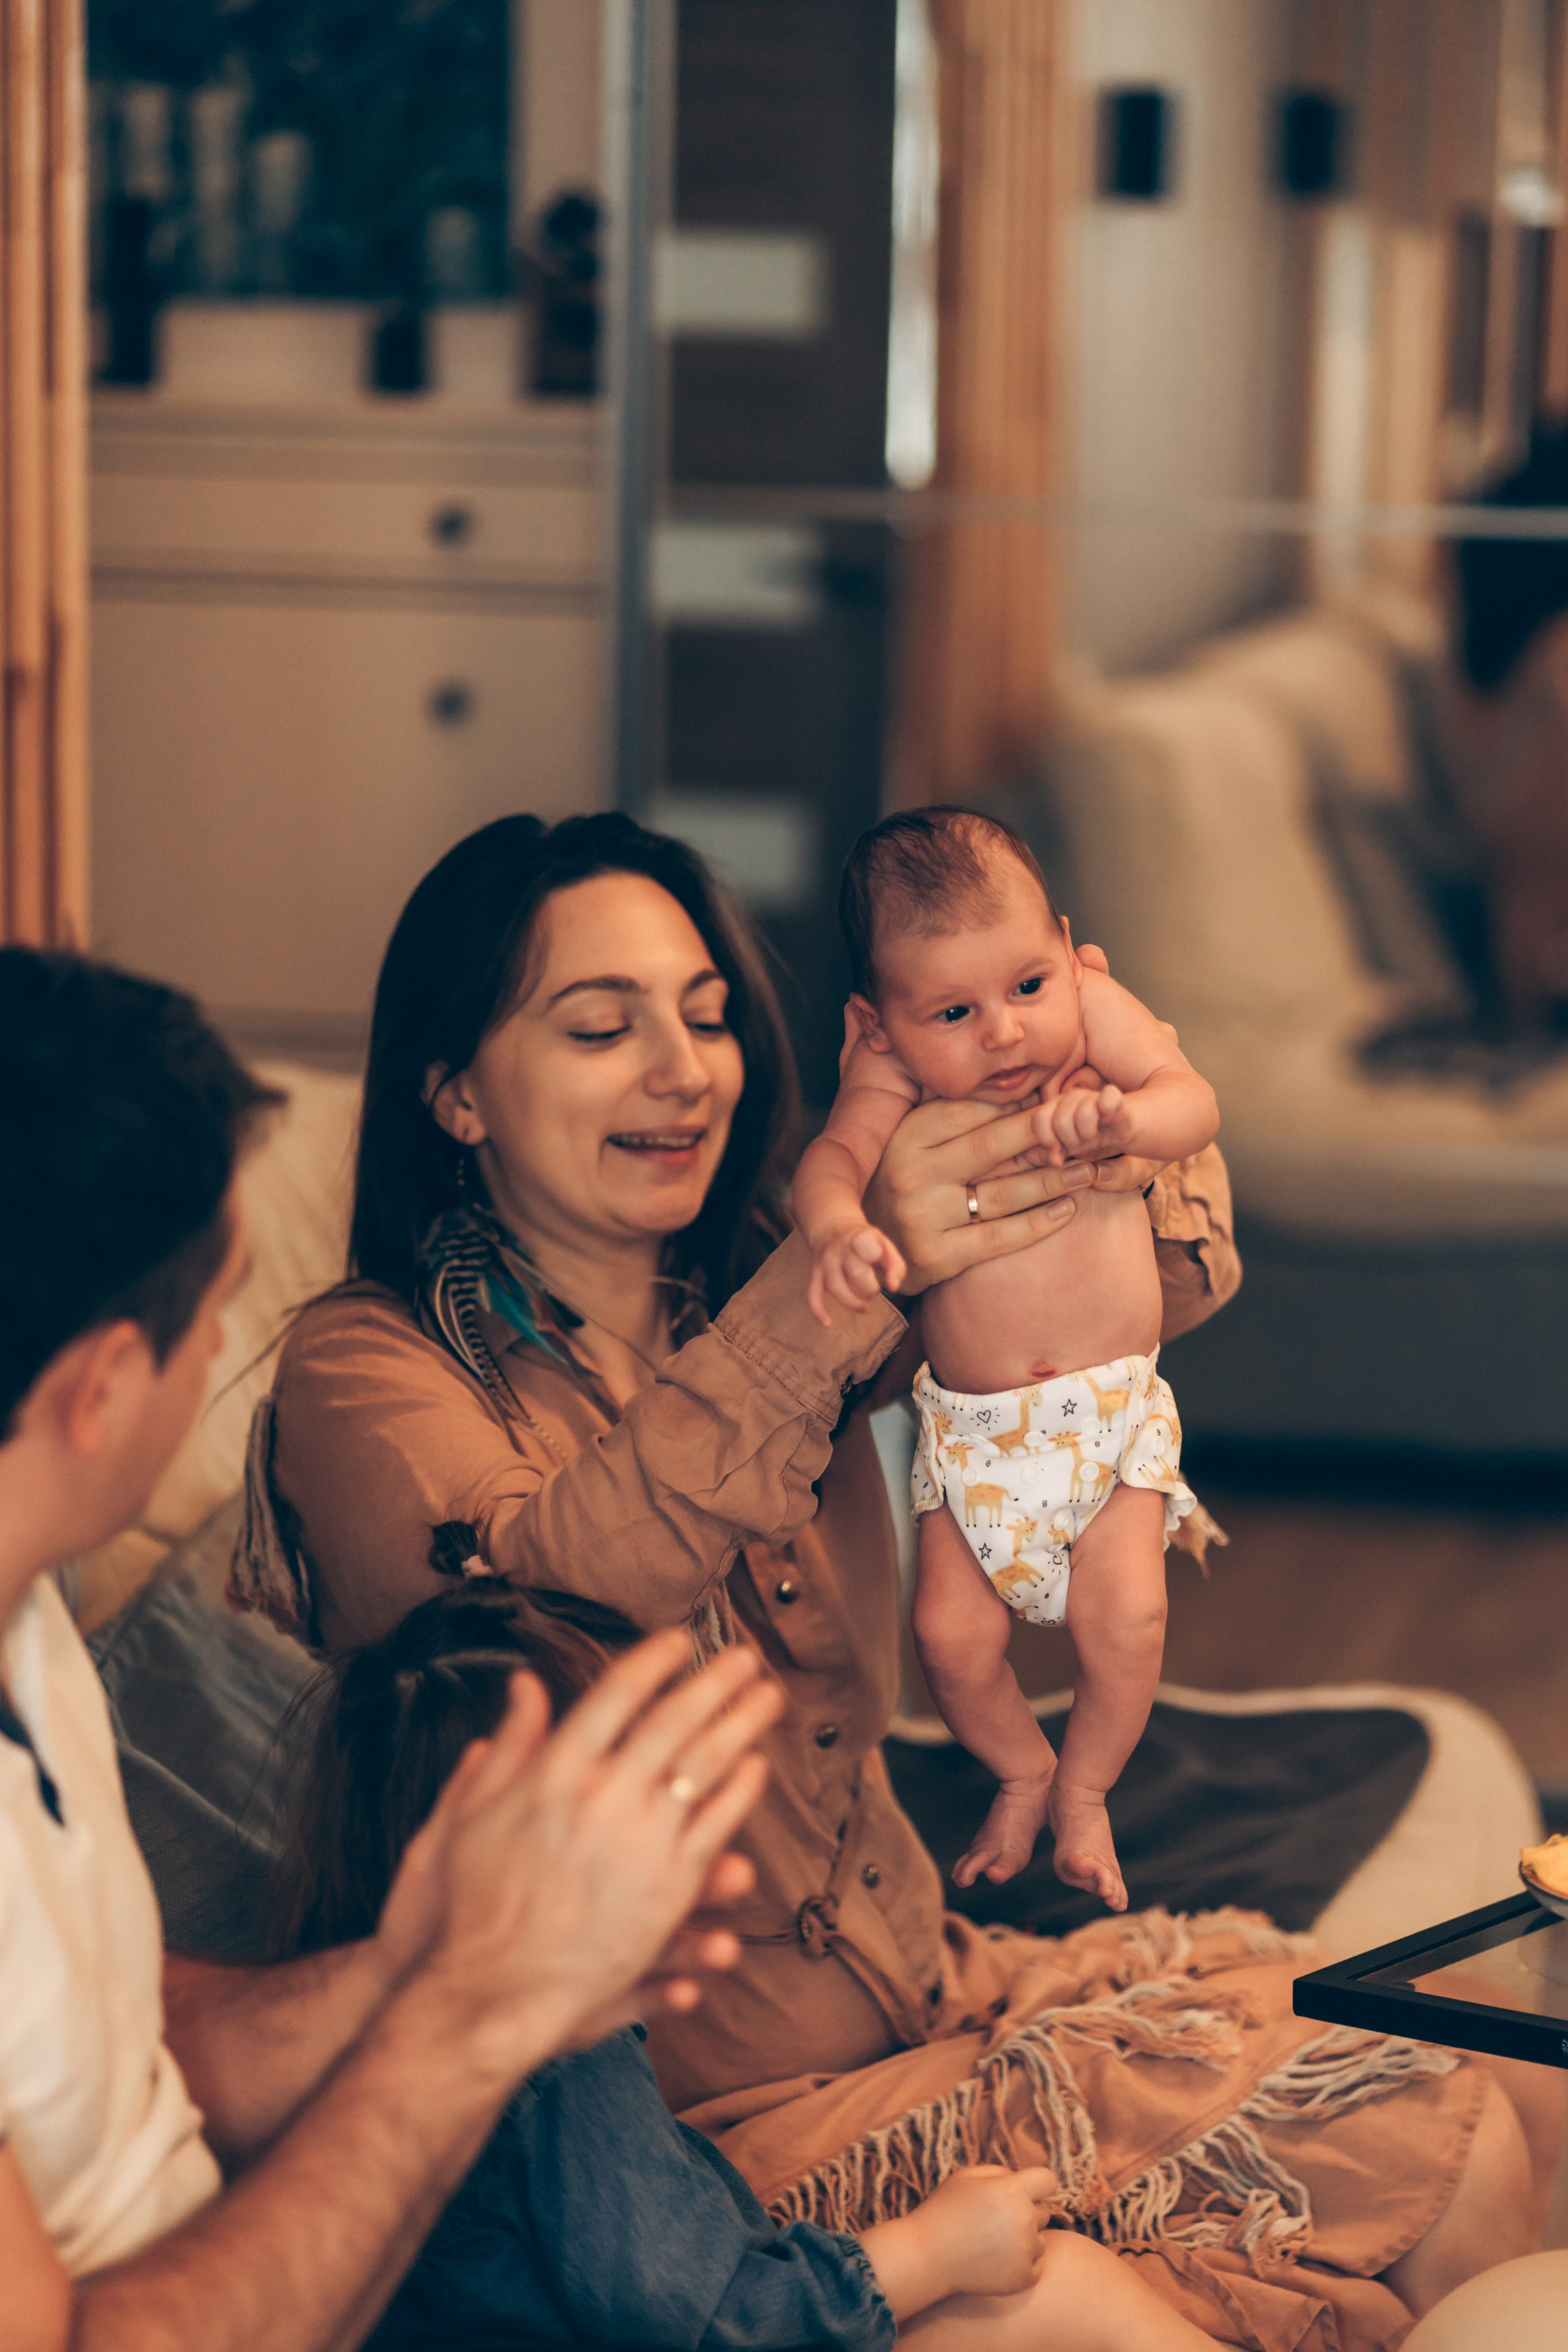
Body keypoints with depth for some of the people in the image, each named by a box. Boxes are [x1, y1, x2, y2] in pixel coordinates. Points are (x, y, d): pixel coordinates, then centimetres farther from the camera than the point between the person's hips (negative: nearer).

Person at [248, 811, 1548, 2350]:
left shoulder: (752, 1286, 8)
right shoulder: (364, 1373, -10)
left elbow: (1174, 1276, 12)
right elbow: (536, 1598, -31)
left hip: (930, 1981, 7)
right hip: (730, 2104, -7)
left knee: (1486, 2110, -7)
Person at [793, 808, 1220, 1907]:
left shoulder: (1091, 1011, -9)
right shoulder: (894, 1077, -11)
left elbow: (1196, 1105, -15)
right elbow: (833, 1156, -24)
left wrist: (1124, 1119, -37)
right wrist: (839, 1227, -47)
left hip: (1116, 1404, 0)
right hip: (972, 1423, 0)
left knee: (1126, 1619, -13)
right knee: (954, 1632, -6)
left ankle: (1085, 1788, 18)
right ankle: (1022, 1772, 28)